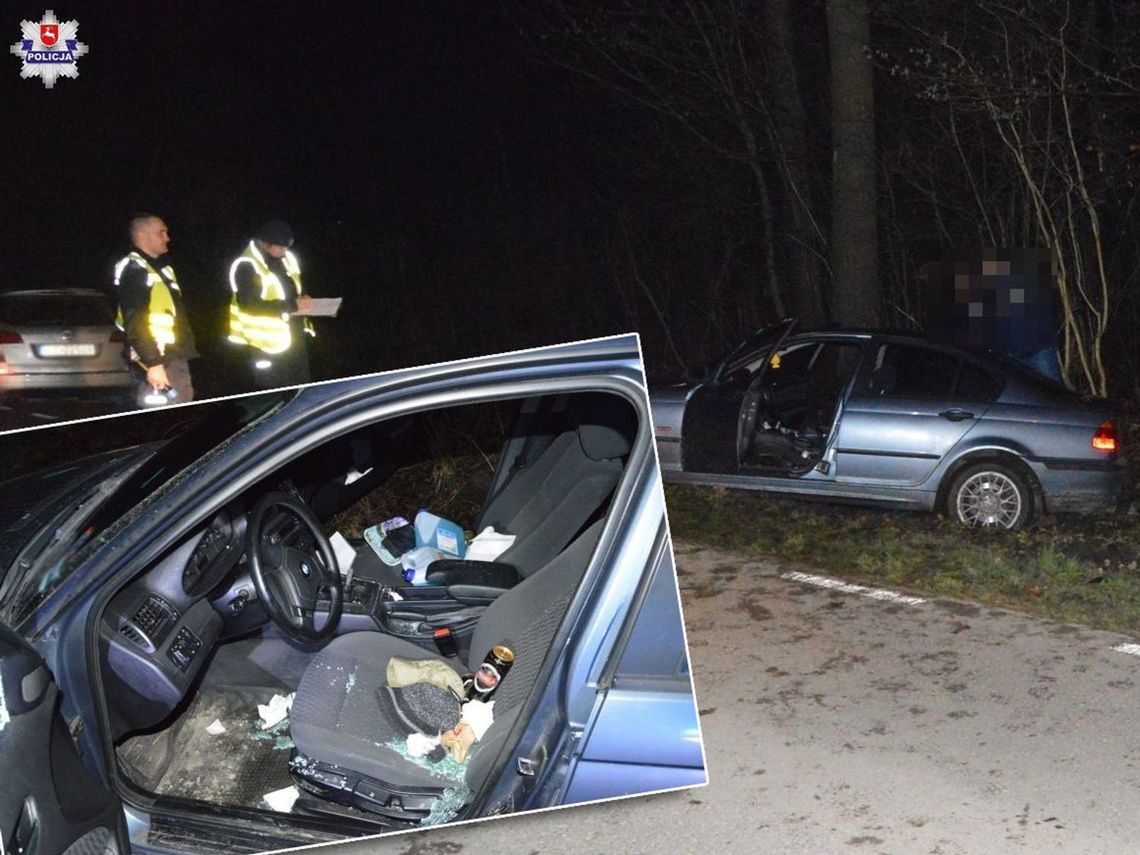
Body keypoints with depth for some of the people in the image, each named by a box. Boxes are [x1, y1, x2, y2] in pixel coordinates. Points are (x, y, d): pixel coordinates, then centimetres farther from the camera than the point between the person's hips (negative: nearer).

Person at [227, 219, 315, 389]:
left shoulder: (286, 258, 9)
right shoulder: (247, 266, -15)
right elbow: (249, 304, -23)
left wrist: (302, 301, -3)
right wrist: (292, 305, -24)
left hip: (294, 339, 7)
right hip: (267, 345, -7)